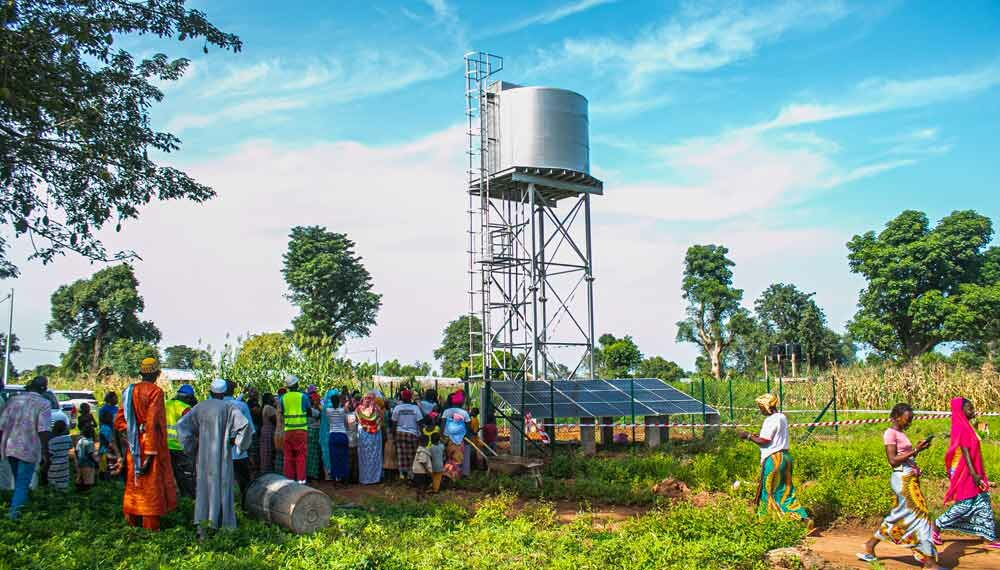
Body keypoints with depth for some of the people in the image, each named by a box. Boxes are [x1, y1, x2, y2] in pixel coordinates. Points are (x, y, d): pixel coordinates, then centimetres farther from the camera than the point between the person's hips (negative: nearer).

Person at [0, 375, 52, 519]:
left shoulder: (13, 400, 7)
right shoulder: (43, 404, -9)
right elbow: (43, 431, -16)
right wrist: (45, 454, -14)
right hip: (28, 450, -6)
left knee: (19, 482, 23)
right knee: (22, 485, 1)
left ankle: (16, 511, 35)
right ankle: (13, 513, -10)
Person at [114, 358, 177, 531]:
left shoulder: (129, 391, 6)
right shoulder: (155, 392, -14)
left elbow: (118, 422, 5)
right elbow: (152, 423, -20)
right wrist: (150, 452, -20)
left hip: (133, 445, 7)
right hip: (151, 444, -7)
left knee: (134, 483, 17)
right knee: (152, 484, 2)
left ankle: (133, 520, 27)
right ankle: (151, 525, 6)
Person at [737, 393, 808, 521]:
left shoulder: (771, 420, -17)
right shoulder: (782, 417, 12)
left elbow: (764, 441, -19)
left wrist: (749, 436, -8)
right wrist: (756, 436, 13)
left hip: (773, 459, -9)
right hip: (785, 456, 9)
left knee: (768, 490, 3)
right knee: (785, 490, 13)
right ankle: (804, 517, 10)